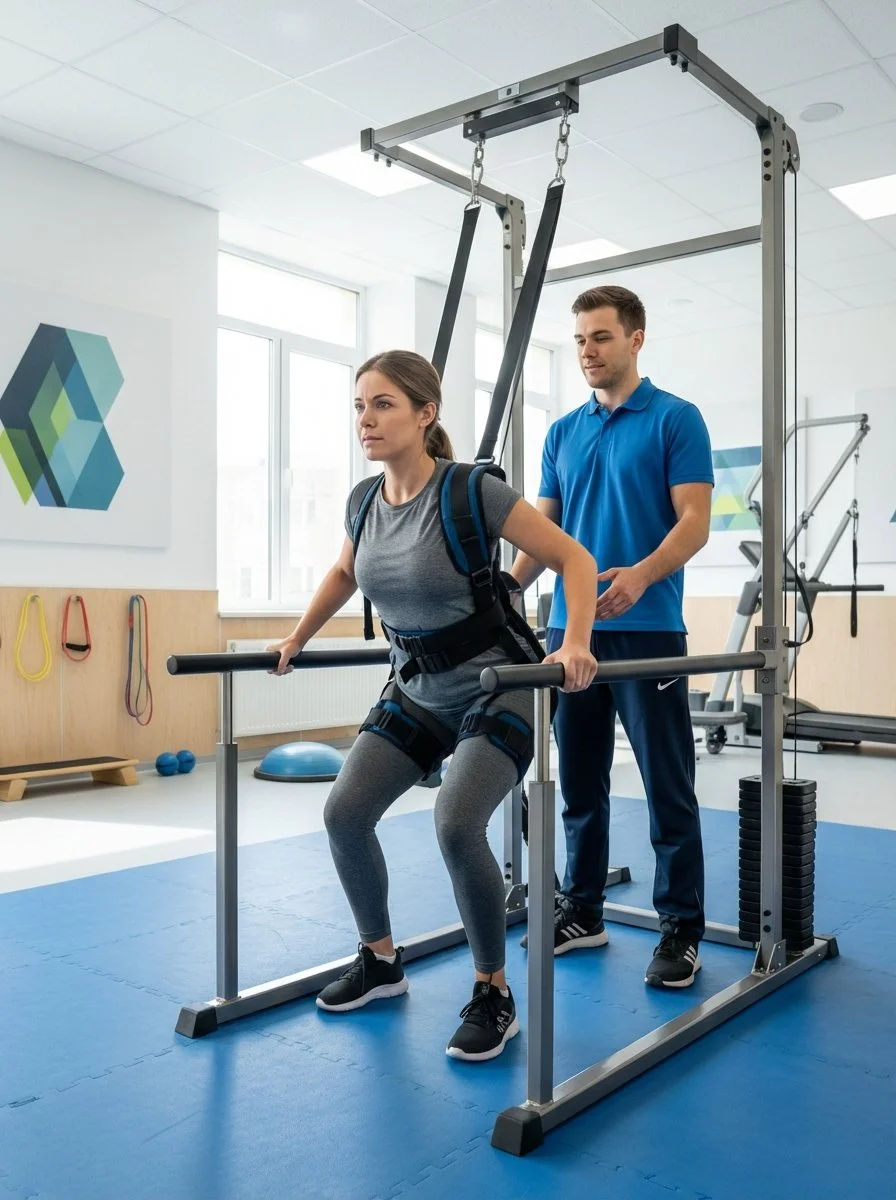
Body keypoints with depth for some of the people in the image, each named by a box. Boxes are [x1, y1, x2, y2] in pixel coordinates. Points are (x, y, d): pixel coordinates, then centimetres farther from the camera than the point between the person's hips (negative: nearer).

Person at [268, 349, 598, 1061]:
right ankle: (381, 961, 23)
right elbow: (345, 574, 20)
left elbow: (574, 557, -18)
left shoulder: (471, 492, -20)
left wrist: (576, 644, -33)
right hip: (417, 690, 7)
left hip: (496, 688, -6)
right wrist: (297, 639, 21)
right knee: (344, 814, -2)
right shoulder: (364, 501, -1)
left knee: (456, 824, -25)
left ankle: (494, 996, -1)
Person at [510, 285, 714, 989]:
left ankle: (682, 930, 14)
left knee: (668, 787, 2)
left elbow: (695, 522, -10)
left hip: (648, 631, -5)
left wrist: (642, 574, -28)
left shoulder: (675, 420, -2)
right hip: (570, 629, 6)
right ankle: (582, 912, 25)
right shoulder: (563, 433, 15)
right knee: (580, 785, 12)